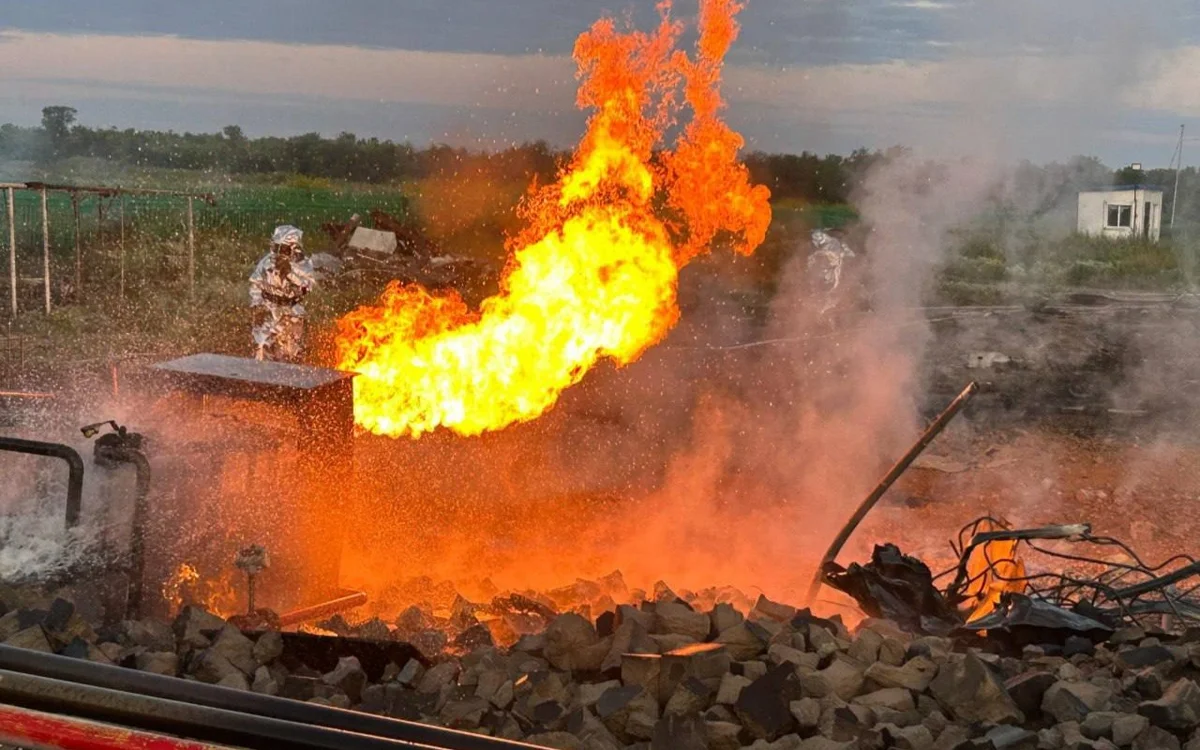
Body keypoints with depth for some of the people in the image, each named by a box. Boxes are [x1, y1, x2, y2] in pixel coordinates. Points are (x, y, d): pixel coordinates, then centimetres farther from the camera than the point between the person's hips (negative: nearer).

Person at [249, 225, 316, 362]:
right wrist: (257, 306, -6)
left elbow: (306, 286, -23)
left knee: (290, 354, 7)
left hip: (291, 314, 0)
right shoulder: (267, 261, -4)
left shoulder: (304, 265, -6)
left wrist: (290, 271, -32)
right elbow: (255, 285, 5)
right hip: (267, 312, 0)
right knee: (262, 350, -4)